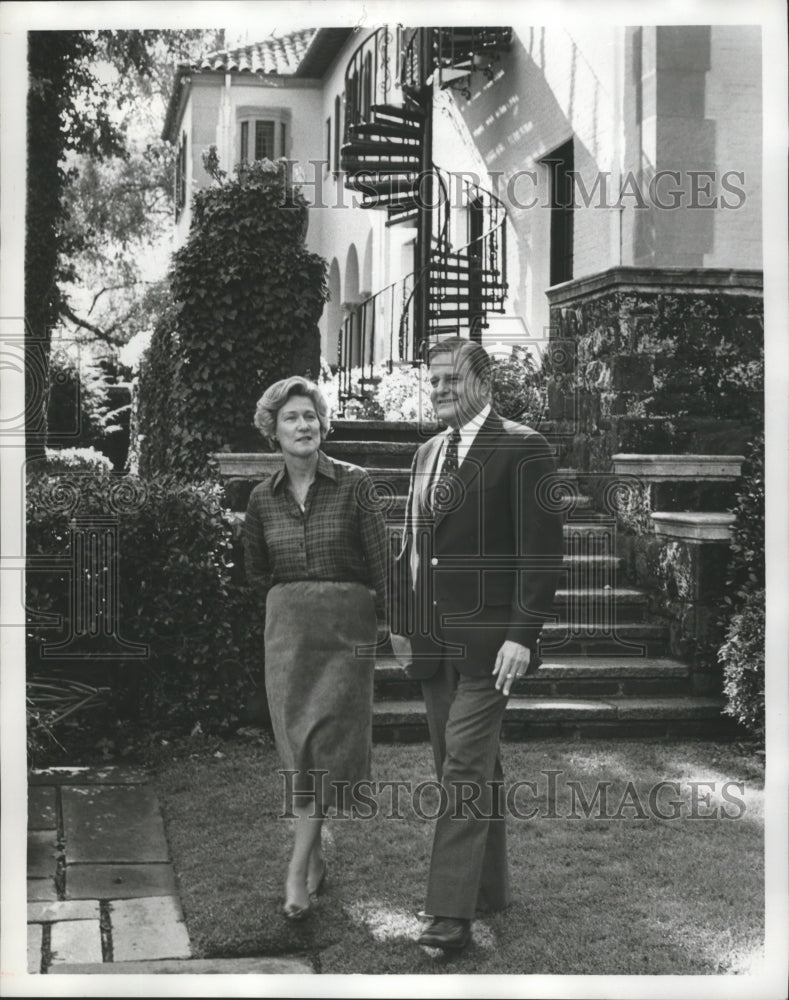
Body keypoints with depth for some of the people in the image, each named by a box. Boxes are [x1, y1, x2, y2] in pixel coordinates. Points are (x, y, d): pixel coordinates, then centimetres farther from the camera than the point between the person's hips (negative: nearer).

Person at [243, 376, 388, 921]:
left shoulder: (354, 484, -6)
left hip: (346, 627, -3)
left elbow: (380, 559, -4)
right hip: (286, 629, 3)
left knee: (327, 745, -7)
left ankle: (298, 871, -5)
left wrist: (388, 617, -5)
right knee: (298, 747, 6)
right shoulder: (264, 497, 5)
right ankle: (317, 860, 21)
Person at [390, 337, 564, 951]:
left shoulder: (522, 449, -6)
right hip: (432, 640, 7)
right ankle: (490, 889, 25)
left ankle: (452, 912, -9)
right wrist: (401, 619, 15)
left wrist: (522, 634, -18)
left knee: (466, 768, -11)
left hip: (487, 639, -7)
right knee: (467, 768, 14)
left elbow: (542, 549, -12)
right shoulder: (428, 453, 17)